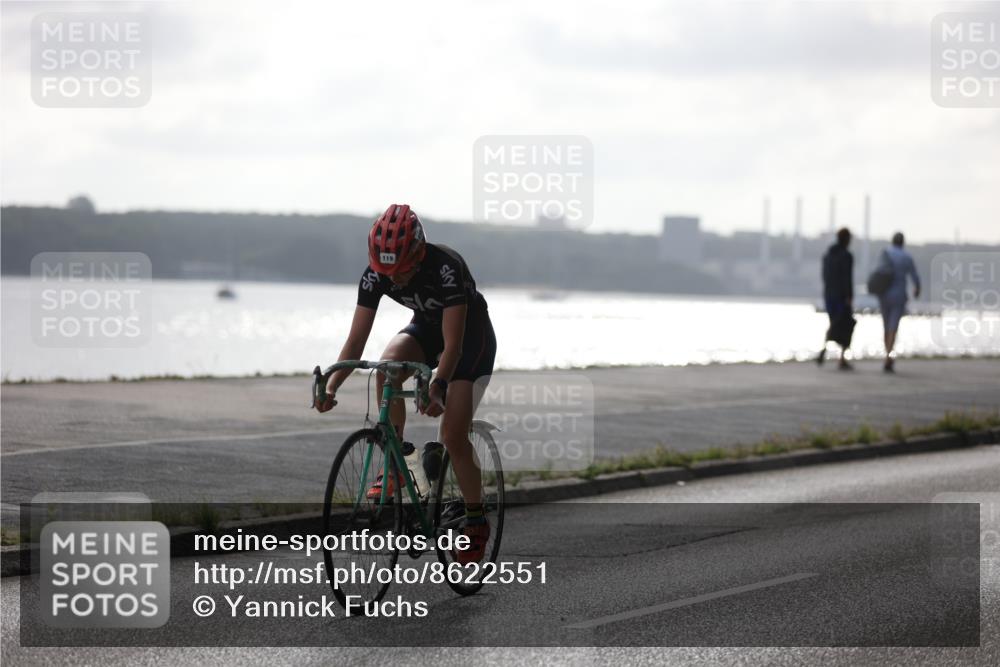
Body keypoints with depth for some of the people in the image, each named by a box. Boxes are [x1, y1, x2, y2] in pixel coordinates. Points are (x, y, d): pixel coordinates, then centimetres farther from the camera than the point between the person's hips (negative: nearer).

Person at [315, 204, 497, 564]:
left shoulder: (446, 267, -36)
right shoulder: (375, 274, -22)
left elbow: (453, 343, -37)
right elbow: (356, 339, -21)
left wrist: (437, 387, -51)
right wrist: (330, 385, -33)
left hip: (471, 334, -4)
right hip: (426, 327, 4)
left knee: (454, 436, -13)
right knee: (388, 365, -30)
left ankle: (476, 521, 6)